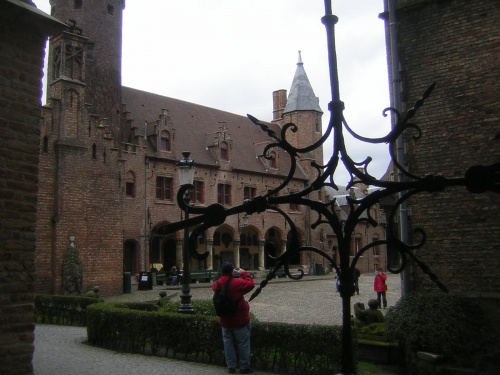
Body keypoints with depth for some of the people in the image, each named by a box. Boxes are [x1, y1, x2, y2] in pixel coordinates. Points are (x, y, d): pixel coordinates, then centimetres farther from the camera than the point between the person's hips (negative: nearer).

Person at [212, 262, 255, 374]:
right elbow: (250, 284, -14)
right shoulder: (237, 282, -22)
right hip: (240, 320, -5)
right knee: (243, 343, 7)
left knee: (228, 343, 13)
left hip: (225, 320, 5)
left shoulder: (217, 284, -5)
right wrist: (244, 274, -2)